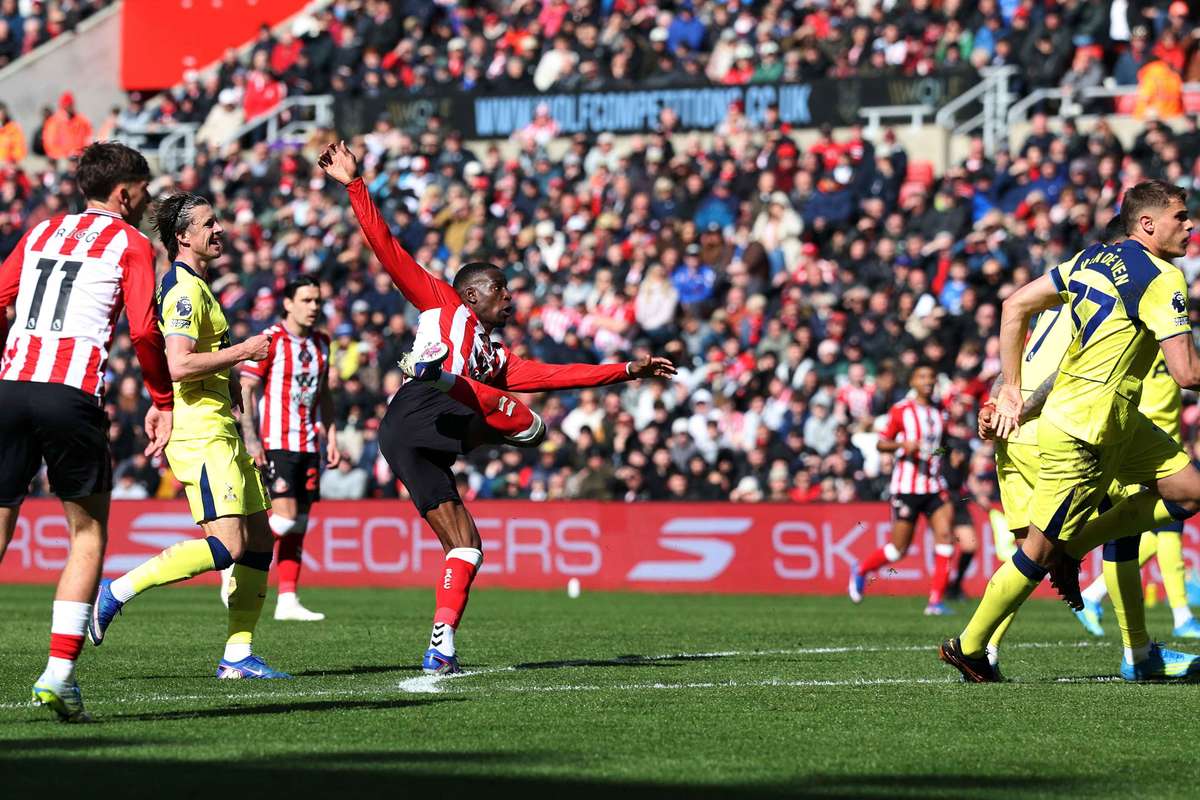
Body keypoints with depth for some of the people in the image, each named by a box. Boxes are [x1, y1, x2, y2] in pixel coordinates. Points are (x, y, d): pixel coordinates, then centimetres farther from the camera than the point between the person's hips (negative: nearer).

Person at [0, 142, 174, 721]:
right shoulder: (129, 243, 7)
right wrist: (163, 403, 6)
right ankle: (59, 674, 0)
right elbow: (144, 330, -4)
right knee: (88, 535, 9)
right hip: (72, 394, -4)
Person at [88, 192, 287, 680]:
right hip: (201, 434, -10)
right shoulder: (184, 289, -13)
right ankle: (115, 593, -11)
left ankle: (238, 654, 7)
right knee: (227, 544, -17)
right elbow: (178, 366, -24)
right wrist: (241, 352, -15)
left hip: (220, 433, 10)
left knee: (259, 539, 6)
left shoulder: (193, 287, 20)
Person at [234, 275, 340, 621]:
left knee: (299, 524, 4)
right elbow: (245, 389, -9)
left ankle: (287, 601, 6)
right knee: (285, 517, -15)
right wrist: (250, 439, -16)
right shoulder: (269, 340, -8)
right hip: (275, 444, -7)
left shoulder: (320, 343, 13)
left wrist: (331, 436, 16)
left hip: (308, 444, 7)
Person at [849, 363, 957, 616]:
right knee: (899, 549, -2)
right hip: (906, 488, -4)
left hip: (934, 488, 4)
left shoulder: (940, 414, 12)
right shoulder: (900, 411, -3)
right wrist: (903, 445, -21)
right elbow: (881, 444, 0)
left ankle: (935, 601, -12)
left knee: (944, 536, -14)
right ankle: (861, 570, 27)